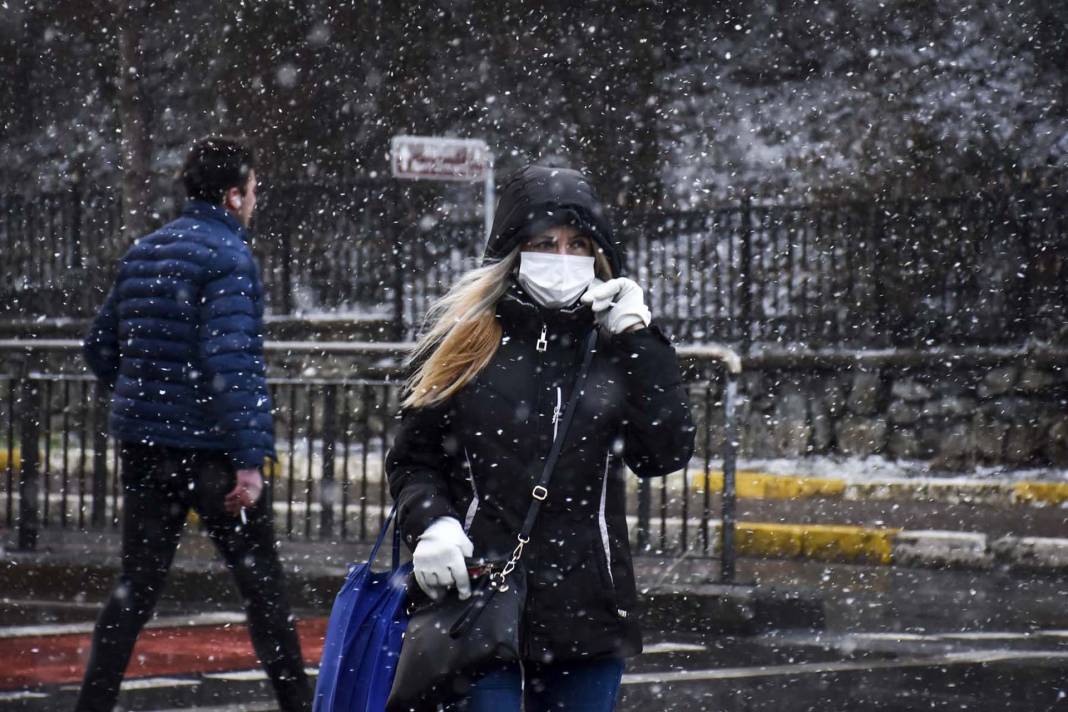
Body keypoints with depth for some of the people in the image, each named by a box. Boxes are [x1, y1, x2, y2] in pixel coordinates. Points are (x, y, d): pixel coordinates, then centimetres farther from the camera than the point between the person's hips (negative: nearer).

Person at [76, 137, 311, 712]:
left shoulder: (141, 254, 11)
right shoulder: (228, 259, -13)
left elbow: (100, 348, 18)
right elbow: (230, 363, -22)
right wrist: (249, 459, -23)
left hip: (143, 447, 7)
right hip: (209, 448, -7)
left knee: (137, 585, 10)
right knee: (261, 583, 3)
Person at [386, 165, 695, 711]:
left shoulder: (613, 342, 8)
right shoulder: (461, 336, 5)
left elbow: (666, 454, -4)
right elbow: (412, 458, 8)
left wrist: (637, 340, -6)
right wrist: (430, 524, -11)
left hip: (587, 606, 2)